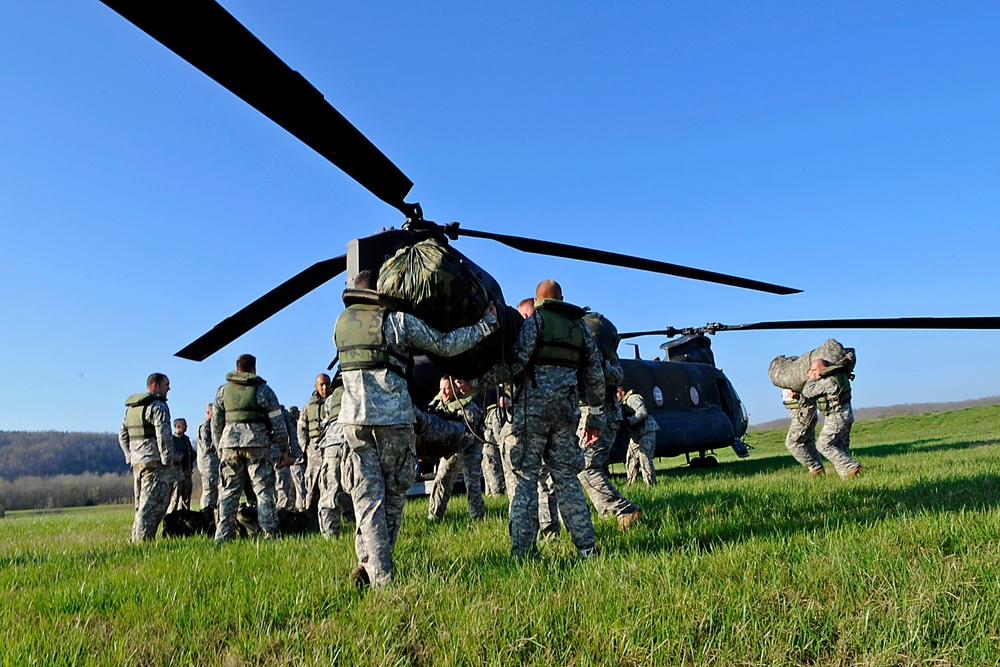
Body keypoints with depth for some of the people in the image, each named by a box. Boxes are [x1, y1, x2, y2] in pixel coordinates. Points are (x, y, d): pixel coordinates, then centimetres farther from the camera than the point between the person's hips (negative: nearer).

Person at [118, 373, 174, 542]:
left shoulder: (131, 407, 19)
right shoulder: (157, 406, -11)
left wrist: (130, 458, 20)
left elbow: (122, 435, 22)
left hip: (137, 462, 9)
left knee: (141, 504, 15)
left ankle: (137, 540, 16)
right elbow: (163, 434, -19)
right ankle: (143, 540, -9)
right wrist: (168, 460, -12)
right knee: (153, 503, -7)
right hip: (155, 463, -9)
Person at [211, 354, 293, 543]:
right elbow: (278, 423, 1)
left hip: (230, 444, 3)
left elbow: (216, 423, 14)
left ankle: (222, 536, 7)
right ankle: (270, 532, -2)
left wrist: (219, 449, 22)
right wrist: (283, 450, 7)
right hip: (258, 445, -3)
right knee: (263, 490, 1)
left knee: (228, 492, 8)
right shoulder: (263, 390, 3)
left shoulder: (222, 391, 12)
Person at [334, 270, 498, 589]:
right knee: (394, 495, 12)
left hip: (354, 419, 3)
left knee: (367, 497, 4)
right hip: (394, 418, -3)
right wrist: (486, 324, 8)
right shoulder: (397, 319, -1)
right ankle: (372, 565, 13)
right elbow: (445, 345, -2)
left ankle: (378, 574, -2)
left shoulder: (341, 323, 13)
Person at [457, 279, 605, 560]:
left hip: (533, 404, -5)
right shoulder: (580, 326, 17)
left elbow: (515, 362, -12)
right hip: (566, 407, 5)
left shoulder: (535, 321, 2)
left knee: (524, 475, -2)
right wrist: (595, 418, 21)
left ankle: (523, 550, -3)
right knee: (566, 476, 12)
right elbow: (595, 376, 15)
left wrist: (476, 383, -9)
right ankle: (587, 546, 12)